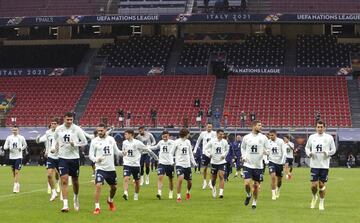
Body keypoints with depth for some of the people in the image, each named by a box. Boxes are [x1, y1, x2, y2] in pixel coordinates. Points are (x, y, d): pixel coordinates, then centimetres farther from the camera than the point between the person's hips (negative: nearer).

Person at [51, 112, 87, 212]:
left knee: (75, 181, 11)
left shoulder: (77, 129, -7)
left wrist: (75, 144, -17)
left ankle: (76, 198, 40)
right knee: (64, 181, -10)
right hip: (62, 158, 0)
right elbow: (55, 139, 19)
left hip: (74, 158, 0)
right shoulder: (58, 129, 0)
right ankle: (65, 204, -11)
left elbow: (85, 142, -1)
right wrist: (53, 148, 1)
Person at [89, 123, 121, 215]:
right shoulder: (94, 141, -6)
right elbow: (90, 154, -4)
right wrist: (96, 159, -25)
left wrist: (122, 153, -9)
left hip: (111, 168, 4)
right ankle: (97, 207, -14)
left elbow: (116, 151, 12)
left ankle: (110, 200, 46)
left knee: (114, 187, 15)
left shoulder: (111, 139, 3)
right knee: (98, 185, -22)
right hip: (100, 168, -4)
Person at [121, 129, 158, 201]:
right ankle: (126, 193, -26)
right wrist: (123, 153, 0)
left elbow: (146, 149, 1)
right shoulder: (124, 142, 5)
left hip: (136, 165, -2)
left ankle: (136, 195, 27)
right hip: (127, 164, 2)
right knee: (126, 178, -20)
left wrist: (154, 156, 7)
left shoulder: (137, 143, -10)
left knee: (137, 181, 9)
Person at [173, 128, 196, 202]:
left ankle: (188, 192, 41)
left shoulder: (188, 142, 9)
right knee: (180, 179, -23)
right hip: (179, 164, -5)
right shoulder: (177, 142, -7)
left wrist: (193, 161, 17)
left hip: (187, 164, 5)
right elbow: (172, 152, -2)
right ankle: (178, 196, -11)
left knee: (189, 182, 9)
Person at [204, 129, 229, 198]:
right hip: (214, 162, 0)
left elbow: (227, 150, 18)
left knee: (221, 176, -15)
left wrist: (224, 155, 2)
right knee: (214, 177, 10)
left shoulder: (225, 142, 0)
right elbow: (205, 148, 4)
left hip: (222, 162, 0)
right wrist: (209, 155, -9)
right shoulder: (212, 141, -5)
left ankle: (221, 192, -18)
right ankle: (213, 188, 41)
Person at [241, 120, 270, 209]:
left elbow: (268, 150, 5)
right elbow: (243, 148, 16)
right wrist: (243, 157, 2)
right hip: (248, 164, -1)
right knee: (246, 183, -13)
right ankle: (248, 195, 19)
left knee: (256, 185, 6)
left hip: (258, 165, 1)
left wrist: (265, 151, -17)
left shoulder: (263, 138, -1)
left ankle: (254, 202, 24)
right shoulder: (246, 137, 0)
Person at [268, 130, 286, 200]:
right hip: (272, 161, 0)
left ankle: (278, 190, 41)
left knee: (279, 179, 11)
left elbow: (284, 152, -9)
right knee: (273, 177, -18)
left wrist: (283, 162, -16)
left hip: (280, 162, 0)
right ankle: (273, 194, -11)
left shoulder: (280, 141, -9)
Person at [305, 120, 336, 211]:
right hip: (314, 165, 1)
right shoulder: (312, 137, 5)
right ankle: (314, 197, 26)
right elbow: (307, 147, 15)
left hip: (324, 165, -1)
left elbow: (333, 150, 6)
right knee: (314, 185, -5)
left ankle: (321, 203, 18)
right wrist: (309, 153, -7)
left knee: (322, 185, 4)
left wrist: (328, 153, -15)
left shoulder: (329, 137, 1)